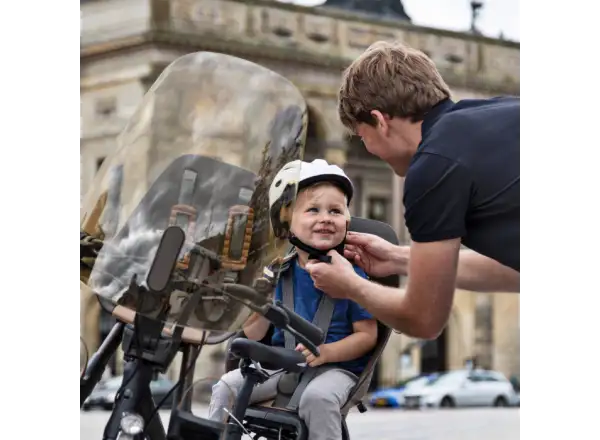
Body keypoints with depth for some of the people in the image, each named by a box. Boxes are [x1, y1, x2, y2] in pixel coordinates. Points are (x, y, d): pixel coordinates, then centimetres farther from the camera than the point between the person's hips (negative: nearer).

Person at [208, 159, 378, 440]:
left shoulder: (351, 275, -6)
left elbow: (367, 334, -7)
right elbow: (253, 334, 7)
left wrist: (326, 352, -22)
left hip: (335, 367, -4)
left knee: (317, 397, -35)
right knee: (226, 386, -12)